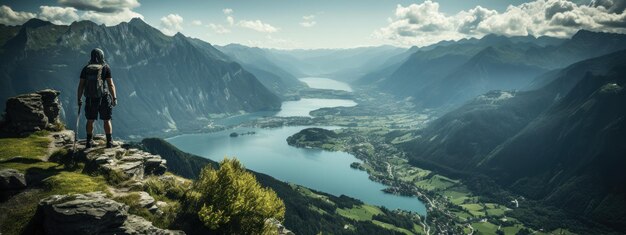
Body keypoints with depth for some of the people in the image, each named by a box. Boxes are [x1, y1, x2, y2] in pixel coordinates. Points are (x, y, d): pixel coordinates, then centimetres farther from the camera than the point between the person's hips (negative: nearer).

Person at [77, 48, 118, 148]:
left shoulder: (85, 69, 5)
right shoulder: (105, 68, -3)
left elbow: (81, 85, 3)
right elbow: (110, 85, -9)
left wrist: (79, 99, 10)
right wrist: (114, 98, -6)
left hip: (90, 99, 2)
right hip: (103, 98, -2)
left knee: (90, 121, 14)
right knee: (107, 120, 7)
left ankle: (89, 142, 17)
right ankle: (109, 142, 7)